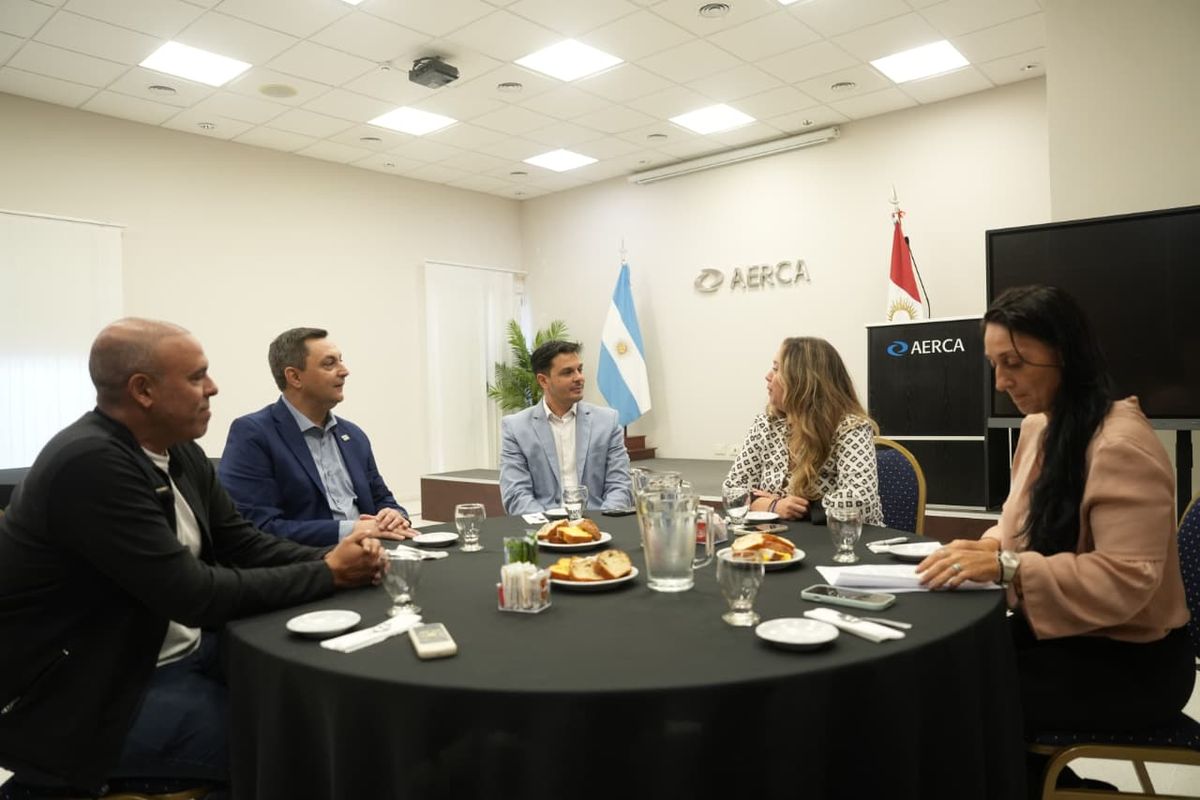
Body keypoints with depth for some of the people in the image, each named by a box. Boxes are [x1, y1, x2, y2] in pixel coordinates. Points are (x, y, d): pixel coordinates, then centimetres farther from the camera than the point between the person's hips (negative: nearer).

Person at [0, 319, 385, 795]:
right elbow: (197, 595, -27)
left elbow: (241, 545, 5)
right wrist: (328, 574, -20)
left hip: (179, 651, 8)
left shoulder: (179, 451, 1)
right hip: (85, 694, -8)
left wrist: (331, 558, -13)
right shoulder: (91, 463, -26)